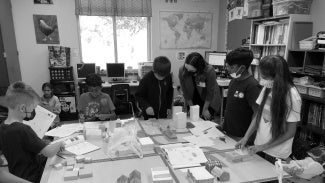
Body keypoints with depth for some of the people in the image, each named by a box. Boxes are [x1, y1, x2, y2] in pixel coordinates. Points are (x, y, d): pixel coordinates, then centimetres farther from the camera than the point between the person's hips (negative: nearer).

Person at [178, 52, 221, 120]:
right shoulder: (182, 71, -23)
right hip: (193, 100, 3)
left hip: (209, 101, -2)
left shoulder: (209, 71, -31)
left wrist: (205, 109, -11)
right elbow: (185, 92, -13)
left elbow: (210, 92, -19)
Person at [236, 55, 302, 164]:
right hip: (258, 147, 5)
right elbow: (258, 115, 1)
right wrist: (245, 138, -6)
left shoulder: (292, 96, -20)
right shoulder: (267, 88, -6)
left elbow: (290, 132, -14)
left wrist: (264, 146, -14)